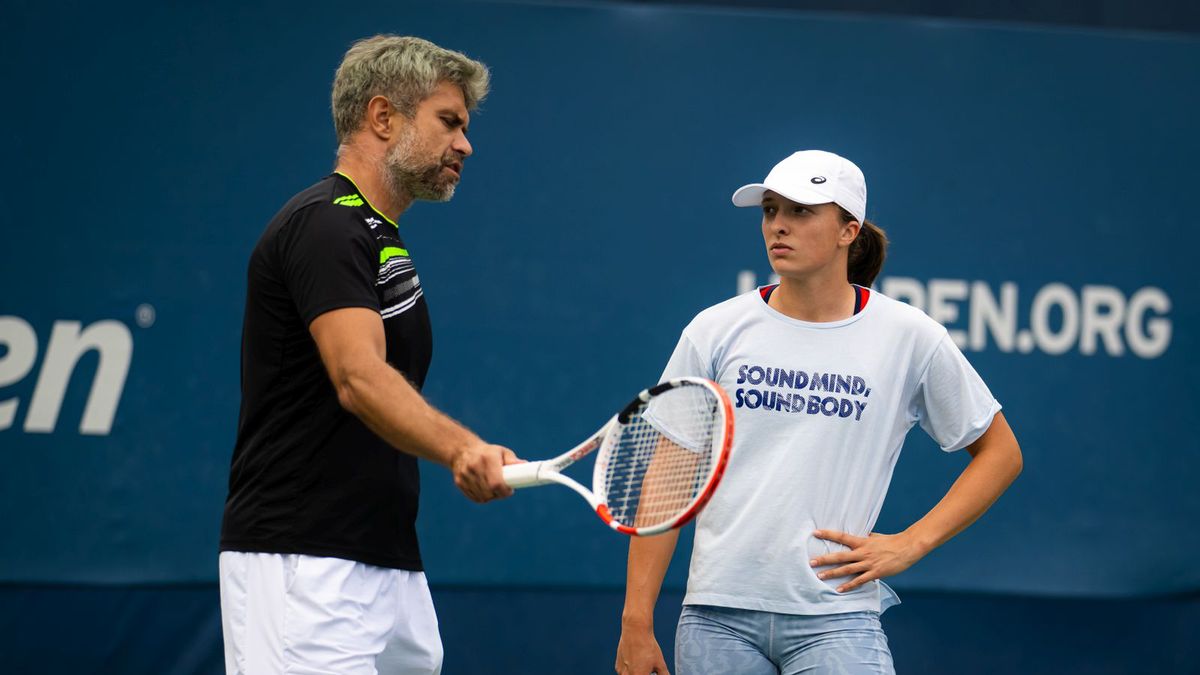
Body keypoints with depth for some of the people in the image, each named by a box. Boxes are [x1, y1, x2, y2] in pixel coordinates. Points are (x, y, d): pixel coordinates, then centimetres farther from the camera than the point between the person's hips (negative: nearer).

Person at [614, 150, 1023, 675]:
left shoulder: (910, 338, 2)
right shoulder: (715, 331, 4)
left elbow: (1000, 453, 12)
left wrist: (910, 543, 0)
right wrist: (637, 621, 0)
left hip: (835, 619, -1)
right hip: (717, 619, 2)